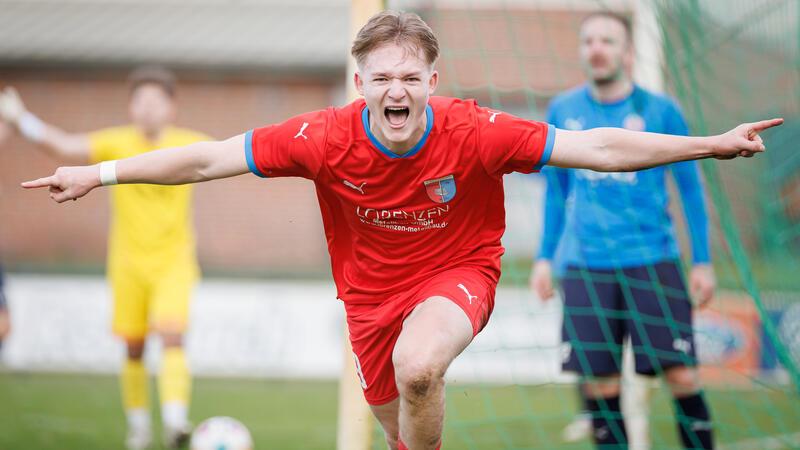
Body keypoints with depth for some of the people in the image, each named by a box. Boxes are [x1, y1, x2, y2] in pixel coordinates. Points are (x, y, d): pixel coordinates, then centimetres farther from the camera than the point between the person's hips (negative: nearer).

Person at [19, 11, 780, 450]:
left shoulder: (474, 133, -26)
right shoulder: (326, 137, -22)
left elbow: (598, 148, -23)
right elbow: (211, 157, -16)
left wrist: (713, 145, -27)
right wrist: (101, 173, -17)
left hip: (457, 273, -3)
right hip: (372, 290, 3)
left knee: (418, 368, -35)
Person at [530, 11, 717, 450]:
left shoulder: (660, 111, 0)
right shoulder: (563, 111, 6)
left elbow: (690, 187, 6)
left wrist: (703, 262, 4)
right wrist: (545, 256, 13)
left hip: (653, 261, -2)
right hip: (585, 266, 2)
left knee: (681, 375, -10)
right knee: (598, 383, -3)